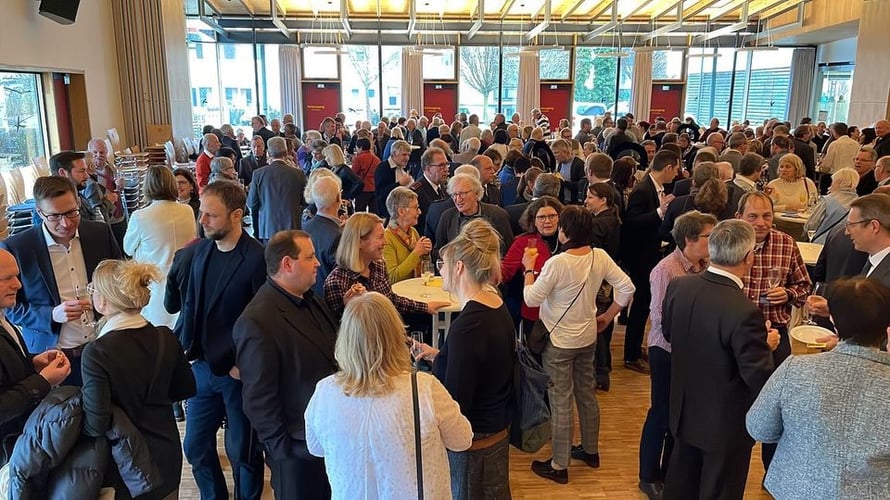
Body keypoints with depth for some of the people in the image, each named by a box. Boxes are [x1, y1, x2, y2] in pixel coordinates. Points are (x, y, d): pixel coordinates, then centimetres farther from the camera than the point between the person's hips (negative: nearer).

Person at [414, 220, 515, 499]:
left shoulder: (467, 325, -28)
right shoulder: (498, 308, 0)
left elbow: (454, 405, -24)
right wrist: (439, 357, 10)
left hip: (473, 442, -8)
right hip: (498, 431, 8)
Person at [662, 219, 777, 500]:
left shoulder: (678, 286, -12)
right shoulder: (744, 312, -32)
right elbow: (760, 378, -23)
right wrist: (765, 343, -5)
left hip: (685, 412, 6)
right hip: (727, 423, -6)